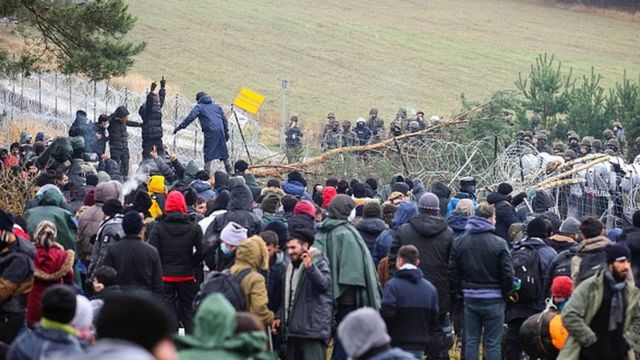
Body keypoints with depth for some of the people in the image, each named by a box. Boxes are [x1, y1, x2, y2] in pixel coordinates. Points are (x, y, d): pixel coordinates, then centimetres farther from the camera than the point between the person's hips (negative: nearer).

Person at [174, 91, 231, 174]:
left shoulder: (199, 107, 5)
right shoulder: (216, 106, 21)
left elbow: (190, 118, -7)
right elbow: (224, 119, 20)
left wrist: (180, 127, -6)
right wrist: (226, 132, 23)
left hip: (210, 132, -5)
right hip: (220, 130, 5)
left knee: (208, 152, -4)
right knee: (223, 151, 16)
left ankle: (207, 172, -12)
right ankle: (229, 171, 23)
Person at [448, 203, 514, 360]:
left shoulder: (459, 242, 1)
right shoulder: (498, 243, -12)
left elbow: (453, 271, 4)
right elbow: (507, 273, -12)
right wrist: (506, 293, 5)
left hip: (470, 298, 4)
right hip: (493, 299, -4)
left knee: (471, 341, 10)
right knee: (493, 343, 1)